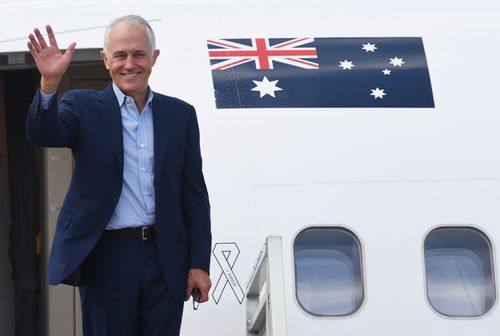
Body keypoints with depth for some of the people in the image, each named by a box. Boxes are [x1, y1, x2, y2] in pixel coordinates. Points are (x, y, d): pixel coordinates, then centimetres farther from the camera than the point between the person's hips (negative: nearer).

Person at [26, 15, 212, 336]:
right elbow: (42, 135, -15)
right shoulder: (83, 106, 4)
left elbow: (195, 194, 8)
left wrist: (199, 264, 4)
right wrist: (49, 82, -32)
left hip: (166, 259, 2)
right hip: (106, 257, -2)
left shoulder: (180, 114, 9)